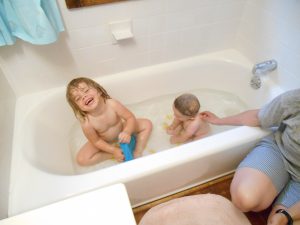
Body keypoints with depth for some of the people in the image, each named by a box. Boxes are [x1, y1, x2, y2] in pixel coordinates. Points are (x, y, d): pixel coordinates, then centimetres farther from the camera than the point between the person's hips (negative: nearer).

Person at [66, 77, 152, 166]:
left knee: (147, 124, -9)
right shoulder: (86, 123, -33)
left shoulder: (112, 104, -33)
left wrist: (127, 132, -43)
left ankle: (137, 153, -6)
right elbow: (96, 141, -18)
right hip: (105, 142, 0)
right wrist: (114, 151, -22)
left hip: (121, 130, 1)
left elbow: (131, 118, -25)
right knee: (81, 159, -14)